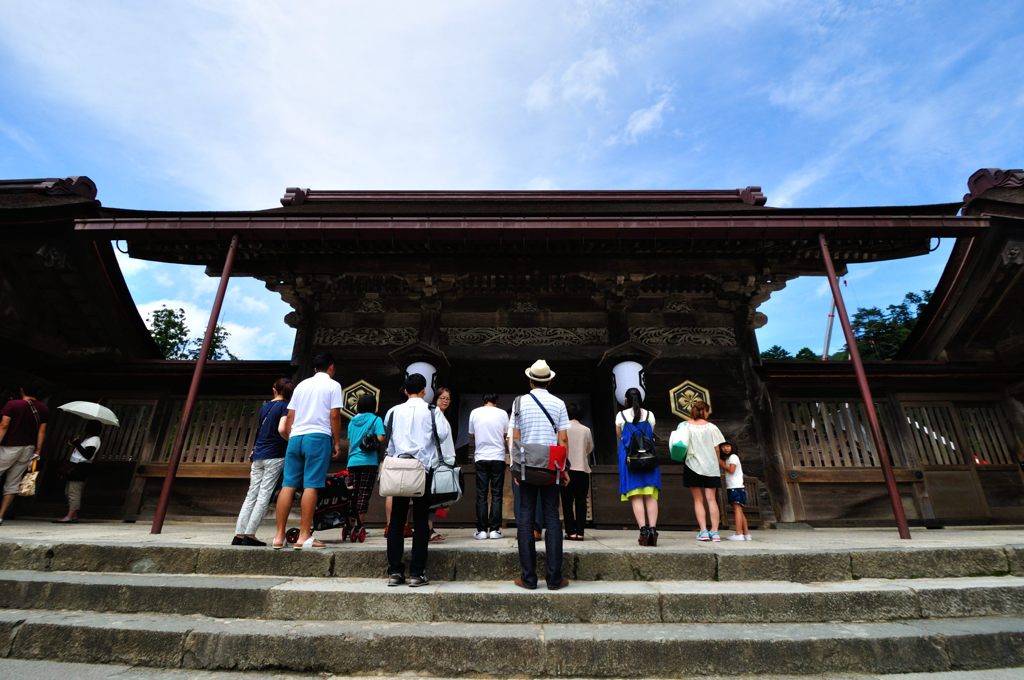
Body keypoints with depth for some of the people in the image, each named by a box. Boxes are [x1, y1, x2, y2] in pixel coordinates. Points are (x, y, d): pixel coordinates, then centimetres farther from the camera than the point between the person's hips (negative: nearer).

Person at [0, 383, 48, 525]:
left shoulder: (13, 404, -6)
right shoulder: (43, 408, 6)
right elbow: (42, 431, 5)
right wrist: (37, 452, 7)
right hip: (28, 449, 4)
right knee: (13, 484, 9)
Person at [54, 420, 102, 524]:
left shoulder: (94, 439, -11)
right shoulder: (88, 438, 19)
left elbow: (87, 455, -21)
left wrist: (76, 444, -17)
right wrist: (73, 444, 10)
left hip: (80, 467, -11)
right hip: (75, 466, 11)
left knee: (74, 492, -11)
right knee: (68, 491, 13)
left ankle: (69, 516, -12)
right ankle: (74, 515, 18)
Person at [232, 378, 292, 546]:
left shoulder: (265, 406, 15)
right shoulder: (286, 406, -6)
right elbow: (281, 429, -19)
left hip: (258, 456, 6)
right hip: (275, 456, -6)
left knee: (251, 495, 7)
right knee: (264, 496, -2)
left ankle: (239, 534, 6)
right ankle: (250, 534, -4)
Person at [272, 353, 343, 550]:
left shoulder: (301, 385, 20)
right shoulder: (333, 385, 4)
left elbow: (289, 417, 16)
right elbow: (334, 416, -4)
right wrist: (337, 443, 0)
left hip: (296, 437, 6)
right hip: (318, 437, -5)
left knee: (288, 485, 3)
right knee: (311, 486, -7)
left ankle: (279, 536, 5)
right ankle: (304, 536, -7)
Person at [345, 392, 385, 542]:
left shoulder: (352, 421, 14)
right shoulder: (376, 420, -2)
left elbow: (349, 443, 18)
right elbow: (380, 438, -11)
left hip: (353, 462, 5)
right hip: (369, 462, -5)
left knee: (352, 494, 11)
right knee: (364, 494, -1)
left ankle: (350, 526, 15)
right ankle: (359, 527, -2)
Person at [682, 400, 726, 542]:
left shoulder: (685, 425, -2)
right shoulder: (711, 427, -1)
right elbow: (716, 449, 1)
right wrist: (716, 462, 15)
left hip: (693, 466, -1)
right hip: (711, 466, 1)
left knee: (698, 500, 6)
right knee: (711, 499, 6)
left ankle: (703, 531, -2)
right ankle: (714, 531, 2)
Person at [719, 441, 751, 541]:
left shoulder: (733, 456, -6)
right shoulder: (727, 458, 22)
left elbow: (731, 470, -16)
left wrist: (721, 463, -9)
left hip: (736, 488, -10)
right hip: (731, 488, 10)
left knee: (737, 509, -14)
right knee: (739, 511, 9)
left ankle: (738, 534, -20)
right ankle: (746, 534, 11)